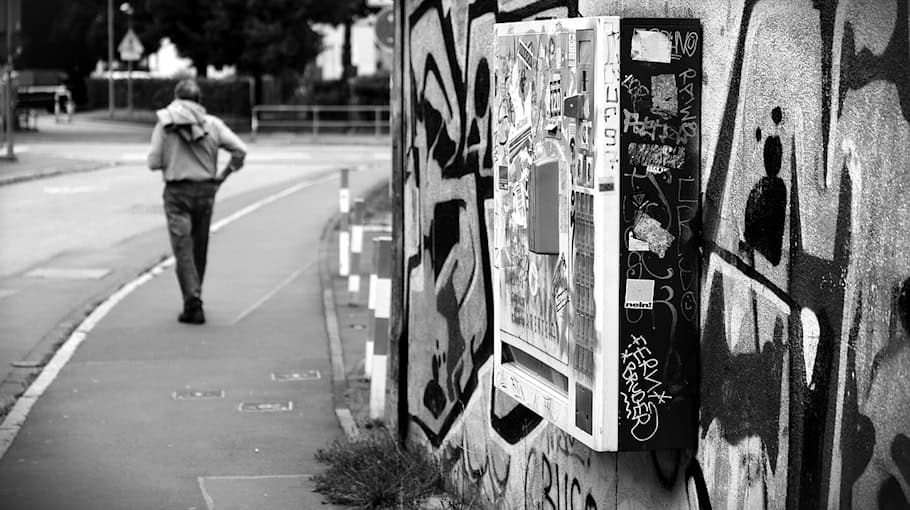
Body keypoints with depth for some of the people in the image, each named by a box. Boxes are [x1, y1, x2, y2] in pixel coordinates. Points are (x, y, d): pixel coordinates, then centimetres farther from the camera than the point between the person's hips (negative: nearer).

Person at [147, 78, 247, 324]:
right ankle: (194, 300, 27)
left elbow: (154, 162, -7)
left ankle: (193, 301, -16)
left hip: (177, 192, -3)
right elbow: (240, 149, -7)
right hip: (205, 190, 3)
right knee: (199, 248, 16)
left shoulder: (165, 123, -4)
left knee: (183, 249, -3)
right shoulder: (212, 124, 1)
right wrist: (224, 174, 6)